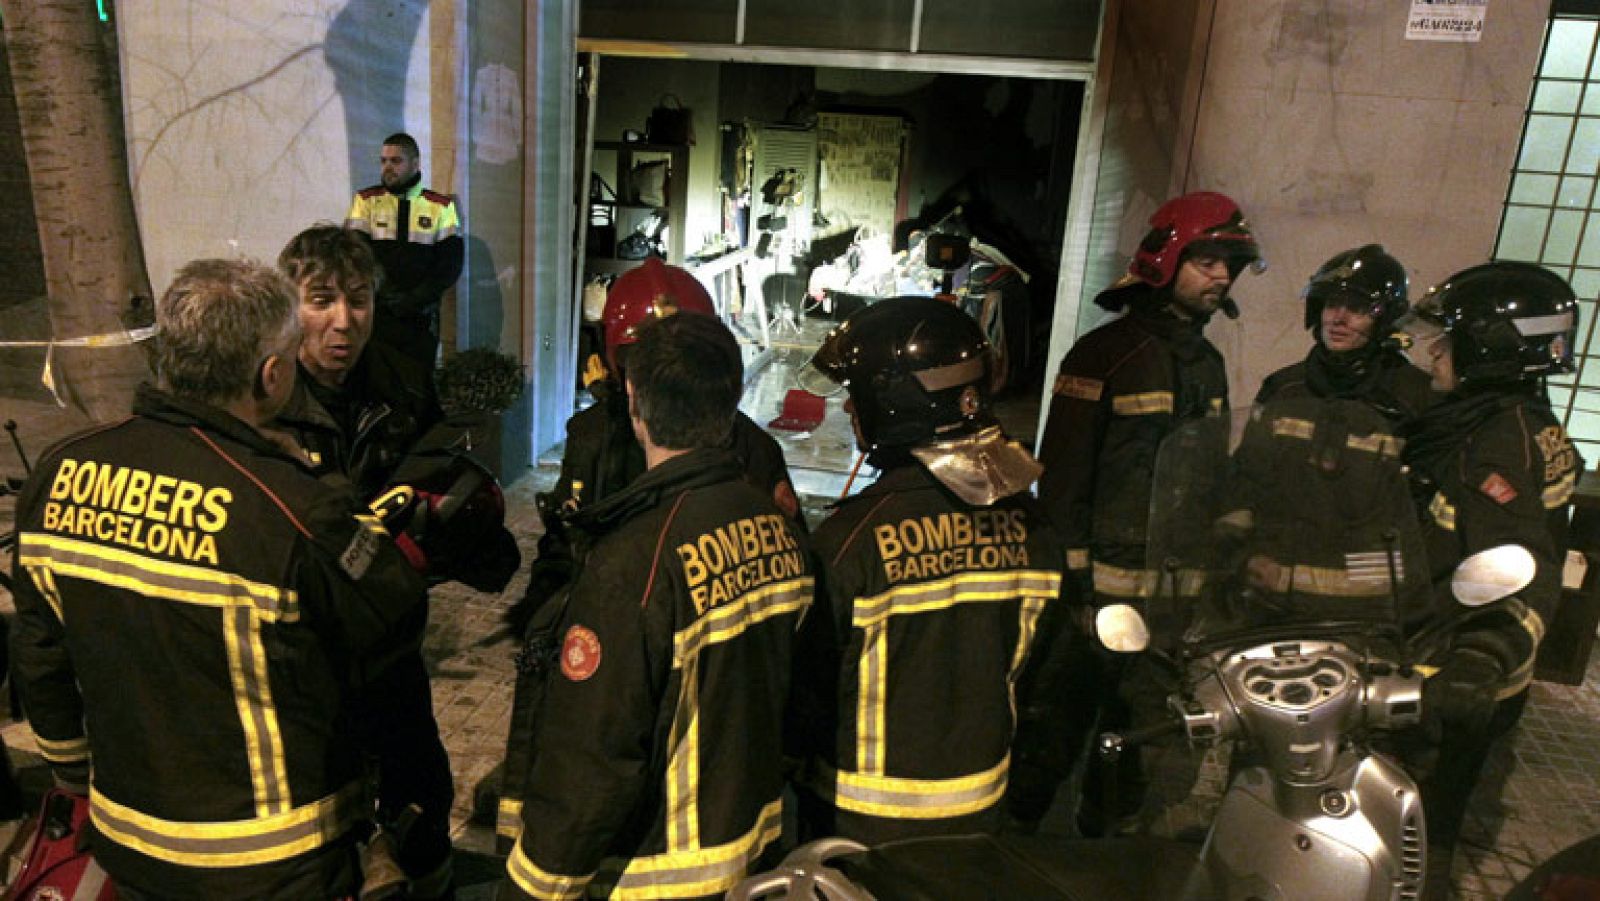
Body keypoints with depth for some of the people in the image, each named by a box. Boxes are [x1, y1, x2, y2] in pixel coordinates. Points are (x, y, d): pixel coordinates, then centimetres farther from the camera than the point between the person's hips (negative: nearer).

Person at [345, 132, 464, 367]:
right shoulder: (366, 200, 7)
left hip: (421, 318, 0)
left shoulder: (441, 206, 6)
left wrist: (415, 299, -10)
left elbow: (451, 263, 0)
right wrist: (383, 295, -13)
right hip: (375, 315, 0)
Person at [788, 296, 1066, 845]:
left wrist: (796, 754, 3)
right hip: (980, 805, 5)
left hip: (864, 818, -5)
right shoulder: (1026, 521, -10)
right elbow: (1025, 663, 3)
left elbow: (812, 680, -15)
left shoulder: (852, 538, -27)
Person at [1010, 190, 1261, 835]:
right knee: (1060, 722, 2)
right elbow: (1063, 471, -13)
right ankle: (1015, 827, 22)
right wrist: (1068, 571, -15)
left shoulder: (1208, 364, 13)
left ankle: (1109, 835, 37)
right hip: (1104, 583, -7)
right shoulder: (1106, 353, -10)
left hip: (1176, 589, 7)